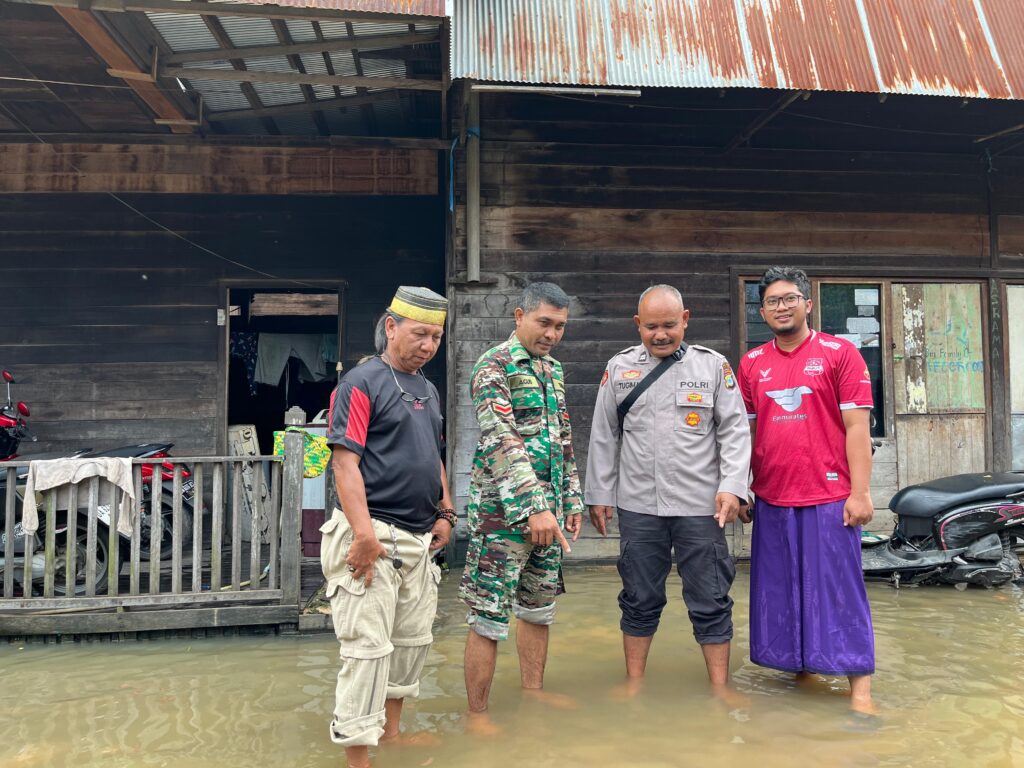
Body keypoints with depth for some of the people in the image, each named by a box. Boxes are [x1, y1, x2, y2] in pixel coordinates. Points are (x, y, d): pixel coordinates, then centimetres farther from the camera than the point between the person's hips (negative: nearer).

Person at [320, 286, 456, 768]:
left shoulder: (427, 390, 15)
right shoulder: (362, 382, -9)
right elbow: (345, 461, -16)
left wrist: (445, 512, 13)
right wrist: (364, 532, -24)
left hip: (420, 538, 9)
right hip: (374, 535, -8)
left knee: (414, 639, 17)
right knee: (368, 647, -5)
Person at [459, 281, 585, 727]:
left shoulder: (553, 370, 14)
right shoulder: (494, 366, -12)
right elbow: (501, 442, -22)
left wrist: (571, 500, 17)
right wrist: (533, 507, -28)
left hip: (546, 510, 8)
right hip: (502, 511, -8)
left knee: (538, 609, 18)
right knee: (490, 617, -1)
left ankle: (533, 693, 33)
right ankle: (477, 715, 11)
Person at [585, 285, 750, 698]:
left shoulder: (713, 365, 2)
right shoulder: (619, 368, 6)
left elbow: (734, 431, 2)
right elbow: (603, 436, 9)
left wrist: (732, 486, -9)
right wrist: (600, 495, 8)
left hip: (700, 506, -1)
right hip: (638, 506, 1)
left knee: (710, 600, 7)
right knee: (640, 599, 12)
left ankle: (720, 686, 21)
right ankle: (634, 683, 26)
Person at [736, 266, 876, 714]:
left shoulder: (840, 354, -1)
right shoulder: (751, 364, 9)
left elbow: (857, 427, -5)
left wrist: (860, 492, -10)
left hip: (829, 496, -4)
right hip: (772, 499, 4)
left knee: (839, 589, 0)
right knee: (782, 592, 12)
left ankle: (860, 689, 10)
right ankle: (803, 671, 28)